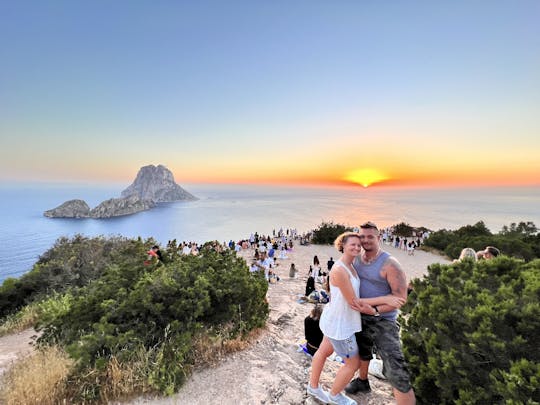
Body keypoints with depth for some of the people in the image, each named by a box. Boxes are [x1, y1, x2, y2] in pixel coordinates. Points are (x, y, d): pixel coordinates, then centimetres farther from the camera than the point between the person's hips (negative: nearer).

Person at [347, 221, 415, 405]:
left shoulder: (390, 264, -21)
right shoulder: (357, 259, -2)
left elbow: (401, 298, -21)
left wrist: (375, 310, -26)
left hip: (383, 321, -6)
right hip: (361, 317, 7)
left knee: (396, 372, -11)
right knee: (363, 352, 29)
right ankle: (362, 381, 56)